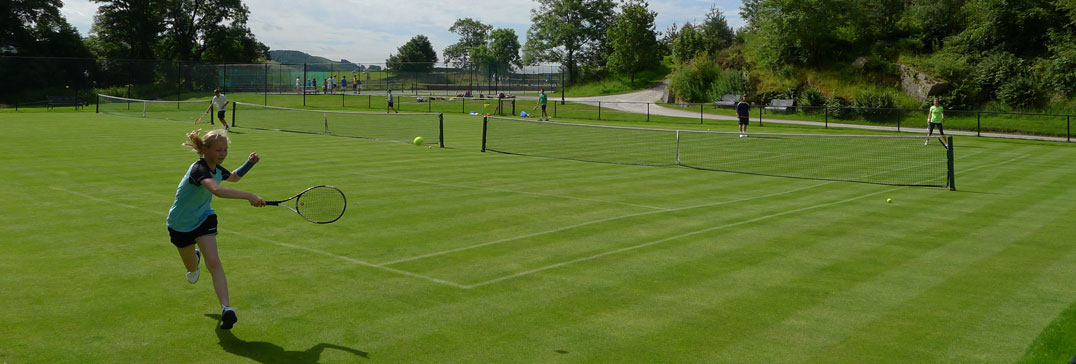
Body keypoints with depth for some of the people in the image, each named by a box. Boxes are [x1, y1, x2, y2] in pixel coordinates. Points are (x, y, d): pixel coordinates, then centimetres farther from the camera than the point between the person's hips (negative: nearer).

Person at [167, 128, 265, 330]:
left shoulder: (217, 170, -7)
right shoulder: (199, 169, -32)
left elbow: (234, 177, 19)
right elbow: (217, 190, -52)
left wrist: (250, 162, 2)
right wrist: (249, 196, -56)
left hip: (204, 219, 4)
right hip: (181, 225, -4)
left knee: (214, 262, -17)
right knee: (192, 269, 17)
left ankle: (226, 308, -25)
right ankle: (194, 257, 56)